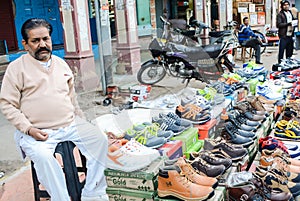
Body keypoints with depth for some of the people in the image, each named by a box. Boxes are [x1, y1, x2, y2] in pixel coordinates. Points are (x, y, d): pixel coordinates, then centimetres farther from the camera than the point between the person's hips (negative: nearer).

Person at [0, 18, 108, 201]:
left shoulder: (61, 64, 16)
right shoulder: (17, 67, 0)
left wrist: (83, 123, 18)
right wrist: (29, 129, -14)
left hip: (71, 124, 5)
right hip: (37, 132, -4)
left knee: (100, 139, -13)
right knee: (42, 156, -33)